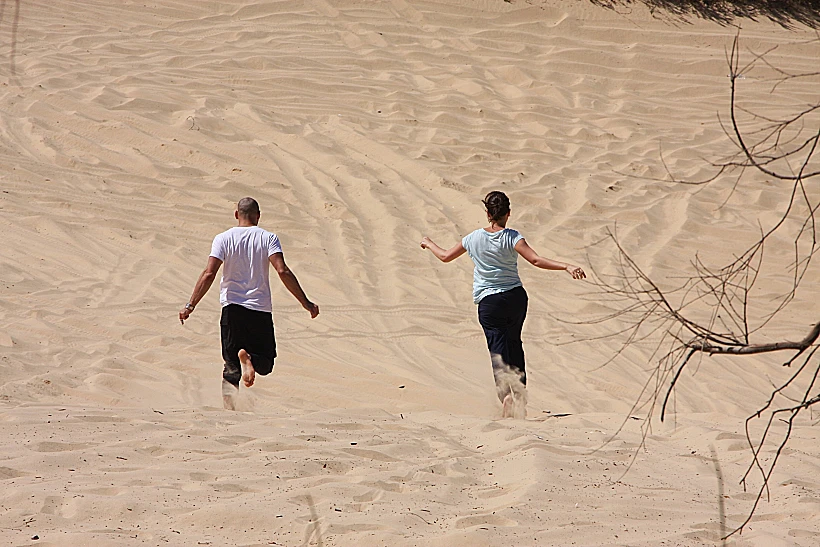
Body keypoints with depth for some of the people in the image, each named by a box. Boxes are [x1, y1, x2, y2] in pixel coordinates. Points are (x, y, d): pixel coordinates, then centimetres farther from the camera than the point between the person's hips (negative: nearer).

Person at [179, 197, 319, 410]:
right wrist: (305, 303, -10)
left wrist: (191, 305, -6)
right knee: (265, 365, 10)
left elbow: (209, 274, -9)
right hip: (261, 309, -1)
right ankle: (250, 358, -24)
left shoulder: (224, 238, 1)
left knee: (231, 367, 8)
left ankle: (230, 408, -12)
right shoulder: (268, 238, 0)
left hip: (232, 307, 1)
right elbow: (283, 271, -12)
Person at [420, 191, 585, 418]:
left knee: (499, 352, -6)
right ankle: (520, 389, 25)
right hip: (516, 297, 1)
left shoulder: (474, 238, 0)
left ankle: (505, 393, -29)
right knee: (514, 344, 22)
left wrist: (429, 244, 32)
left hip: (489, 303, -1)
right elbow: (535, 260, -20)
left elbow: (445, 256, 13)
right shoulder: (512, 237, -6)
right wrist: (566, 267, -23)